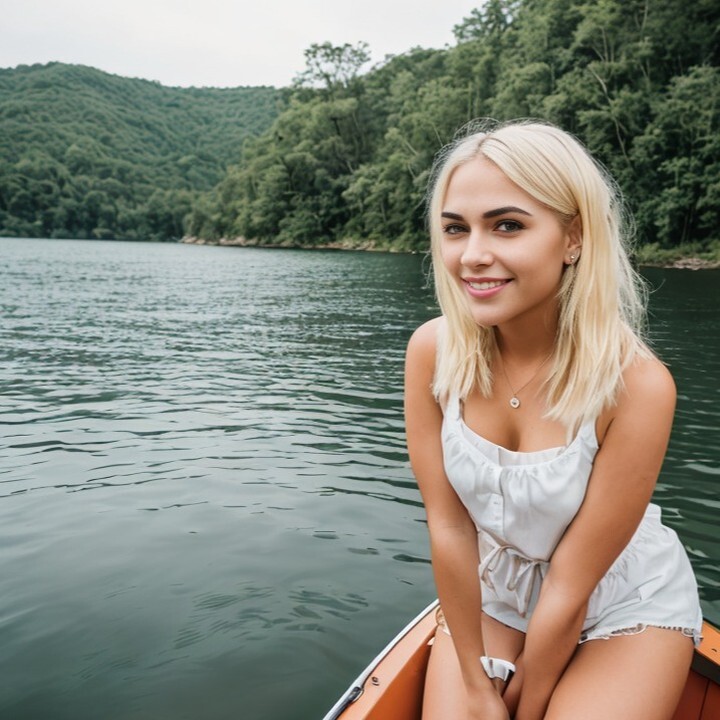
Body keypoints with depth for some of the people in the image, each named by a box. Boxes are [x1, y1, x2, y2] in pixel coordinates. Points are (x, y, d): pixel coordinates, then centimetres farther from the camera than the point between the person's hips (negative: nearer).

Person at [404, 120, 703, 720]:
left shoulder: (635, 384, -30)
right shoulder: (433, 351, -20)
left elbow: (573, 582, -21)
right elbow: (448, 525, -14)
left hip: (626, 609, -2)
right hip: (491, 593, 3)